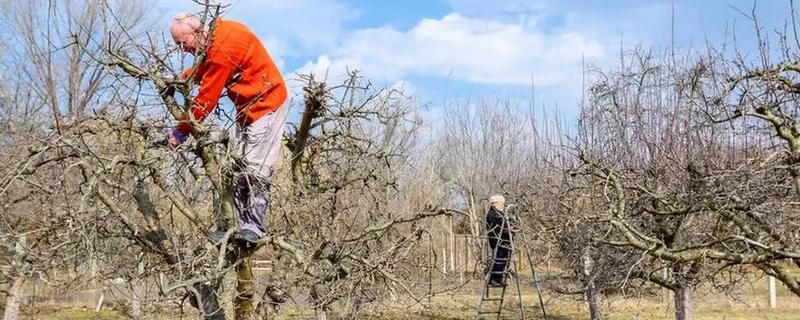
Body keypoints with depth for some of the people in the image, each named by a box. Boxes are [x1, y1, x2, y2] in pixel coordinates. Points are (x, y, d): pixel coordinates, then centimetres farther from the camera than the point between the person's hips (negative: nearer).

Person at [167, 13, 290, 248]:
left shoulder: (222, 50, -25)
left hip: (266, 103, -10)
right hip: (247, 106, 10)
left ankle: (254, 228, -13)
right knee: (240, 169, 6)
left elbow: (206, 99, -21)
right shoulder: (218, 32, 2)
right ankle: (242, 226, 7)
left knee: (255, 169, -15)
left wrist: (182, 130, -12)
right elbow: (204, 67, 16)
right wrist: (180, 78, -1)